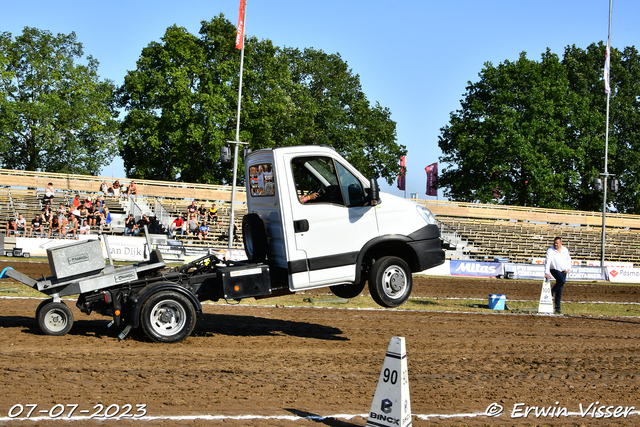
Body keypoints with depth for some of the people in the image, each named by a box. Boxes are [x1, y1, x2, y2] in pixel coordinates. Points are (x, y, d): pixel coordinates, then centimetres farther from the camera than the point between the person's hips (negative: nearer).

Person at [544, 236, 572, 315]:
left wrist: (568, 268, 6)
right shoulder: (550, 251, -10)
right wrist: (547, 272, -30)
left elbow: (568, 259, 20)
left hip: (563, 271, 4)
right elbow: (547, 261, -20)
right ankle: (552, 292, -11)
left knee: (560, 290, 4)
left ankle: (557, 308, 8)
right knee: (562, 281, -33)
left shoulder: (565, 250, 5)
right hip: (555, 270, -4)